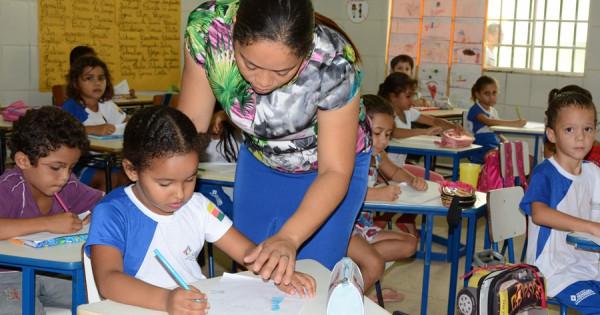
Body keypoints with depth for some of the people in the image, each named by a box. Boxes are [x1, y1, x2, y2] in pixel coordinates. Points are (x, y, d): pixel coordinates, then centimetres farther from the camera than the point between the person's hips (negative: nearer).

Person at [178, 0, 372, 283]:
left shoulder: (333, 64, -36)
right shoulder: (206, 26, -29)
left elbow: (335, 172, -28)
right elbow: (191, 120, -18)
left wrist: (288, 238, -42)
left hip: (325, 168, -3)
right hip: (260, 157, 3)